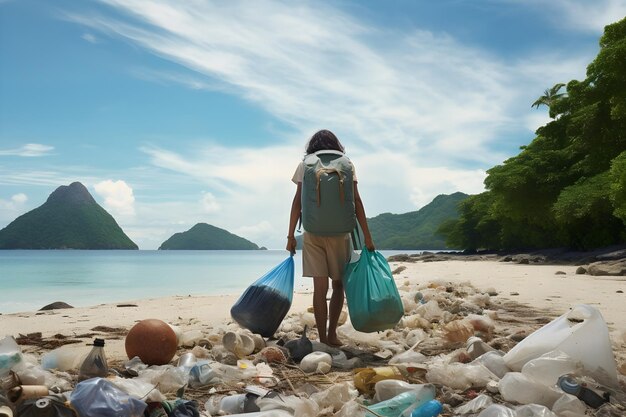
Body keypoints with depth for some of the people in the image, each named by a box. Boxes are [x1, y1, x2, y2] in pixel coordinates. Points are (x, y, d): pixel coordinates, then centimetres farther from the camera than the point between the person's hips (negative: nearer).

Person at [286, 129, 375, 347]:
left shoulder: (304, 166, 5)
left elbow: (298, 202, 0)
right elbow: (356, 202, -2)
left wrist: (291, 235, 3)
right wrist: (367, 236, 0)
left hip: (312, 234, 1)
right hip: (339, 233, 0)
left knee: (320, 288, 2)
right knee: (338, 285, 14)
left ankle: (324, 338, 4)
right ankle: (331, 334, 18)